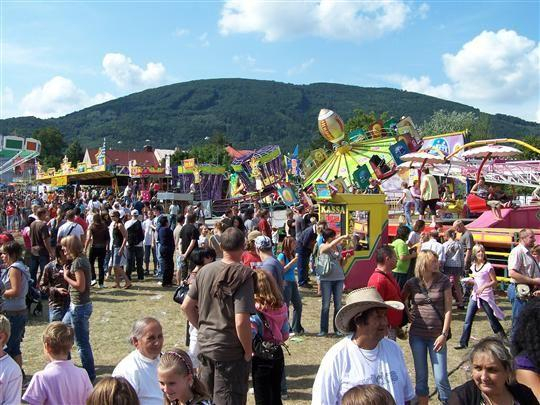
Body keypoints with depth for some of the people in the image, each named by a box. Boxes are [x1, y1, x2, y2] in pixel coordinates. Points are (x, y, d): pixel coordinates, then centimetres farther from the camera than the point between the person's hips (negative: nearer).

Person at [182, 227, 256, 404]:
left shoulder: (205, 270, 0)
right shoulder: (242, 275, -18)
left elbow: (186, 306, 6)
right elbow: (241, 322, -24)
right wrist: (248, 351, -10)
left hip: (205, 345, 6)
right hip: (230, 351, -5)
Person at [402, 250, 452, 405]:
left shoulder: (443, 281, -4)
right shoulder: (412, 283, -1)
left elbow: (448, 309, -4)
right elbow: (401, 302, 17)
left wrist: (444, 334, -9)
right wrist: (406, 315, 1)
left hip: (436, 335, -1)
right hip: (417, 335, 1)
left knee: (441, 377, -2)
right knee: (421, 376, 10)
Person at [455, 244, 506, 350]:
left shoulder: (488, 266, -9)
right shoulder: (473, 266, 9)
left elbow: (494, 282, -9)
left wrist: (484, 287, -22)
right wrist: (469, 281, 0)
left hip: (486, 296, -5)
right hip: (475, 295, 5)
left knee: (492, 319, 5)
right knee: (468, 320, 0)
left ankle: (504, 339, 24)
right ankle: (463, 343, 4)